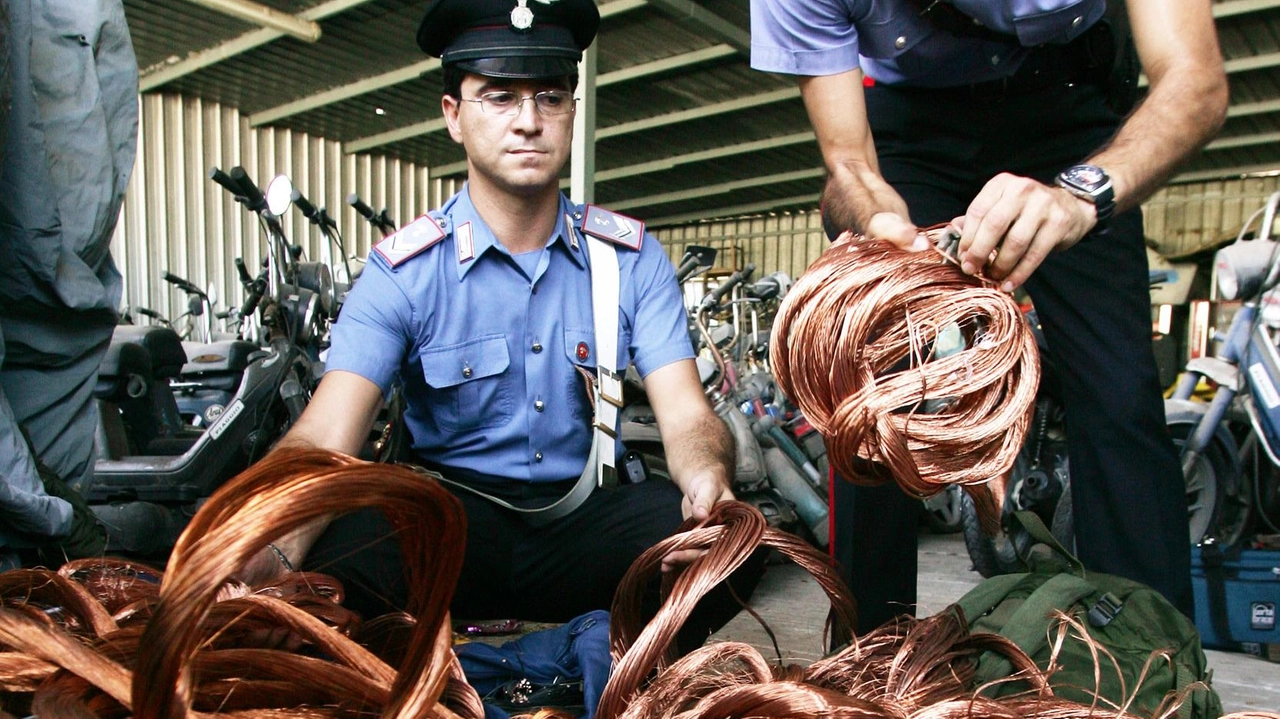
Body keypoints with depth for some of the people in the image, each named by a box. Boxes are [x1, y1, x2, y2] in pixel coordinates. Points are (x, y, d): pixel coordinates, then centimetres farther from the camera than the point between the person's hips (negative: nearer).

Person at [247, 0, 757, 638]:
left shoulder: (632, 258, 1)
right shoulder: (403, 271, -6)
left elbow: (685, 414, -8)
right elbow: (325, 436, -17)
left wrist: (708, 480, -33)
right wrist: (270, 550, -39)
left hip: (587, 518, 2)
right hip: (449, 523, -1)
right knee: (332, 554, -33)